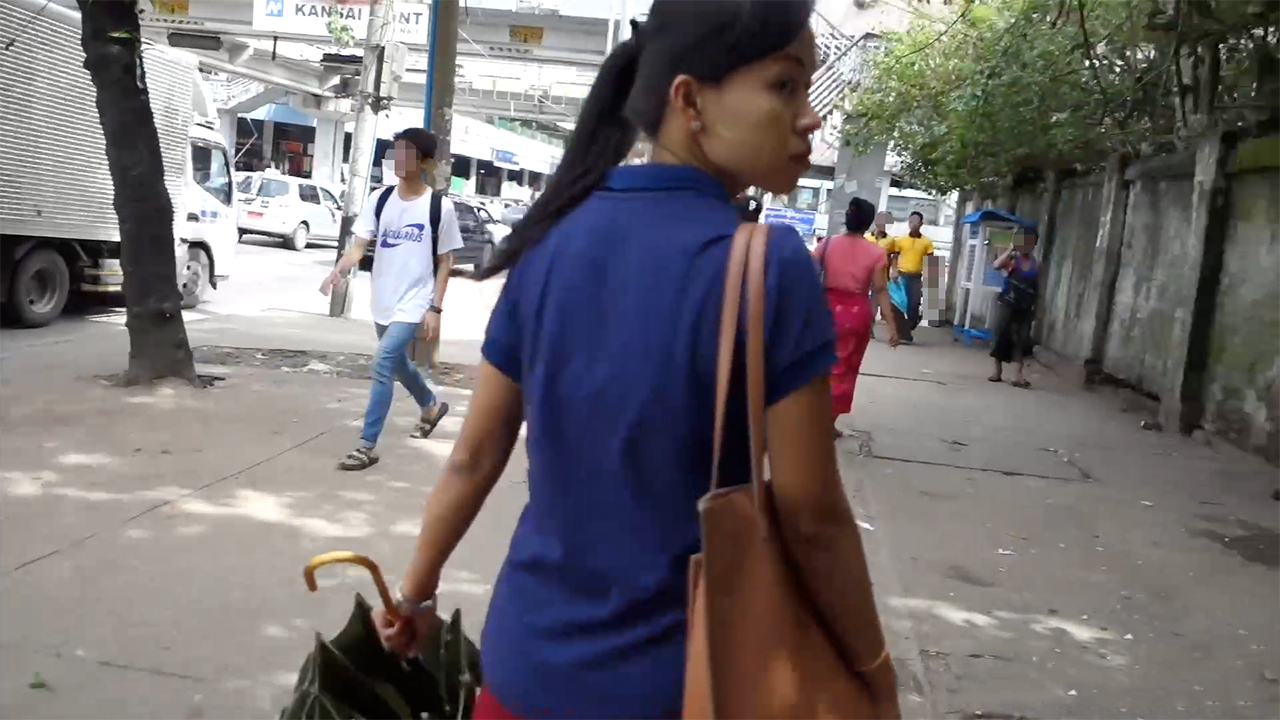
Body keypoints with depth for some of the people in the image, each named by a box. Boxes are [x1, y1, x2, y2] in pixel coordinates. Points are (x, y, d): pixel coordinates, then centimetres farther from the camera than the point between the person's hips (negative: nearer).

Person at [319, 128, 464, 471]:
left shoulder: (440, 207, -9)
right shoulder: (379, 199, 1)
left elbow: (444, 262, -4)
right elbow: (359, 245, -5)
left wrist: (435, 307, -9)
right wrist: (339, 270, -26)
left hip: (414, 304, -6)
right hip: (383, 302, 6)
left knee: (383, 363, -17)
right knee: (399, 364, 22)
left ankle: (367, 446, -10)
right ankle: (432, 406, 51)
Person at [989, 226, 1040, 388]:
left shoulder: (1037, 264, 6)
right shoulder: (1012, 259, -4)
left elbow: (1038, 288, 11)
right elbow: (997, 265, -25)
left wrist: (1035, 309, 10)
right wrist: (1010, 250, -20)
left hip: (1025, 308, 2)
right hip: (1008, 304, -2)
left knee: (1021, 340, -5)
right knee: (1003, 336, 4)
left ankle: (1017, 376, -11)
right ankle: (998, 371, 17)